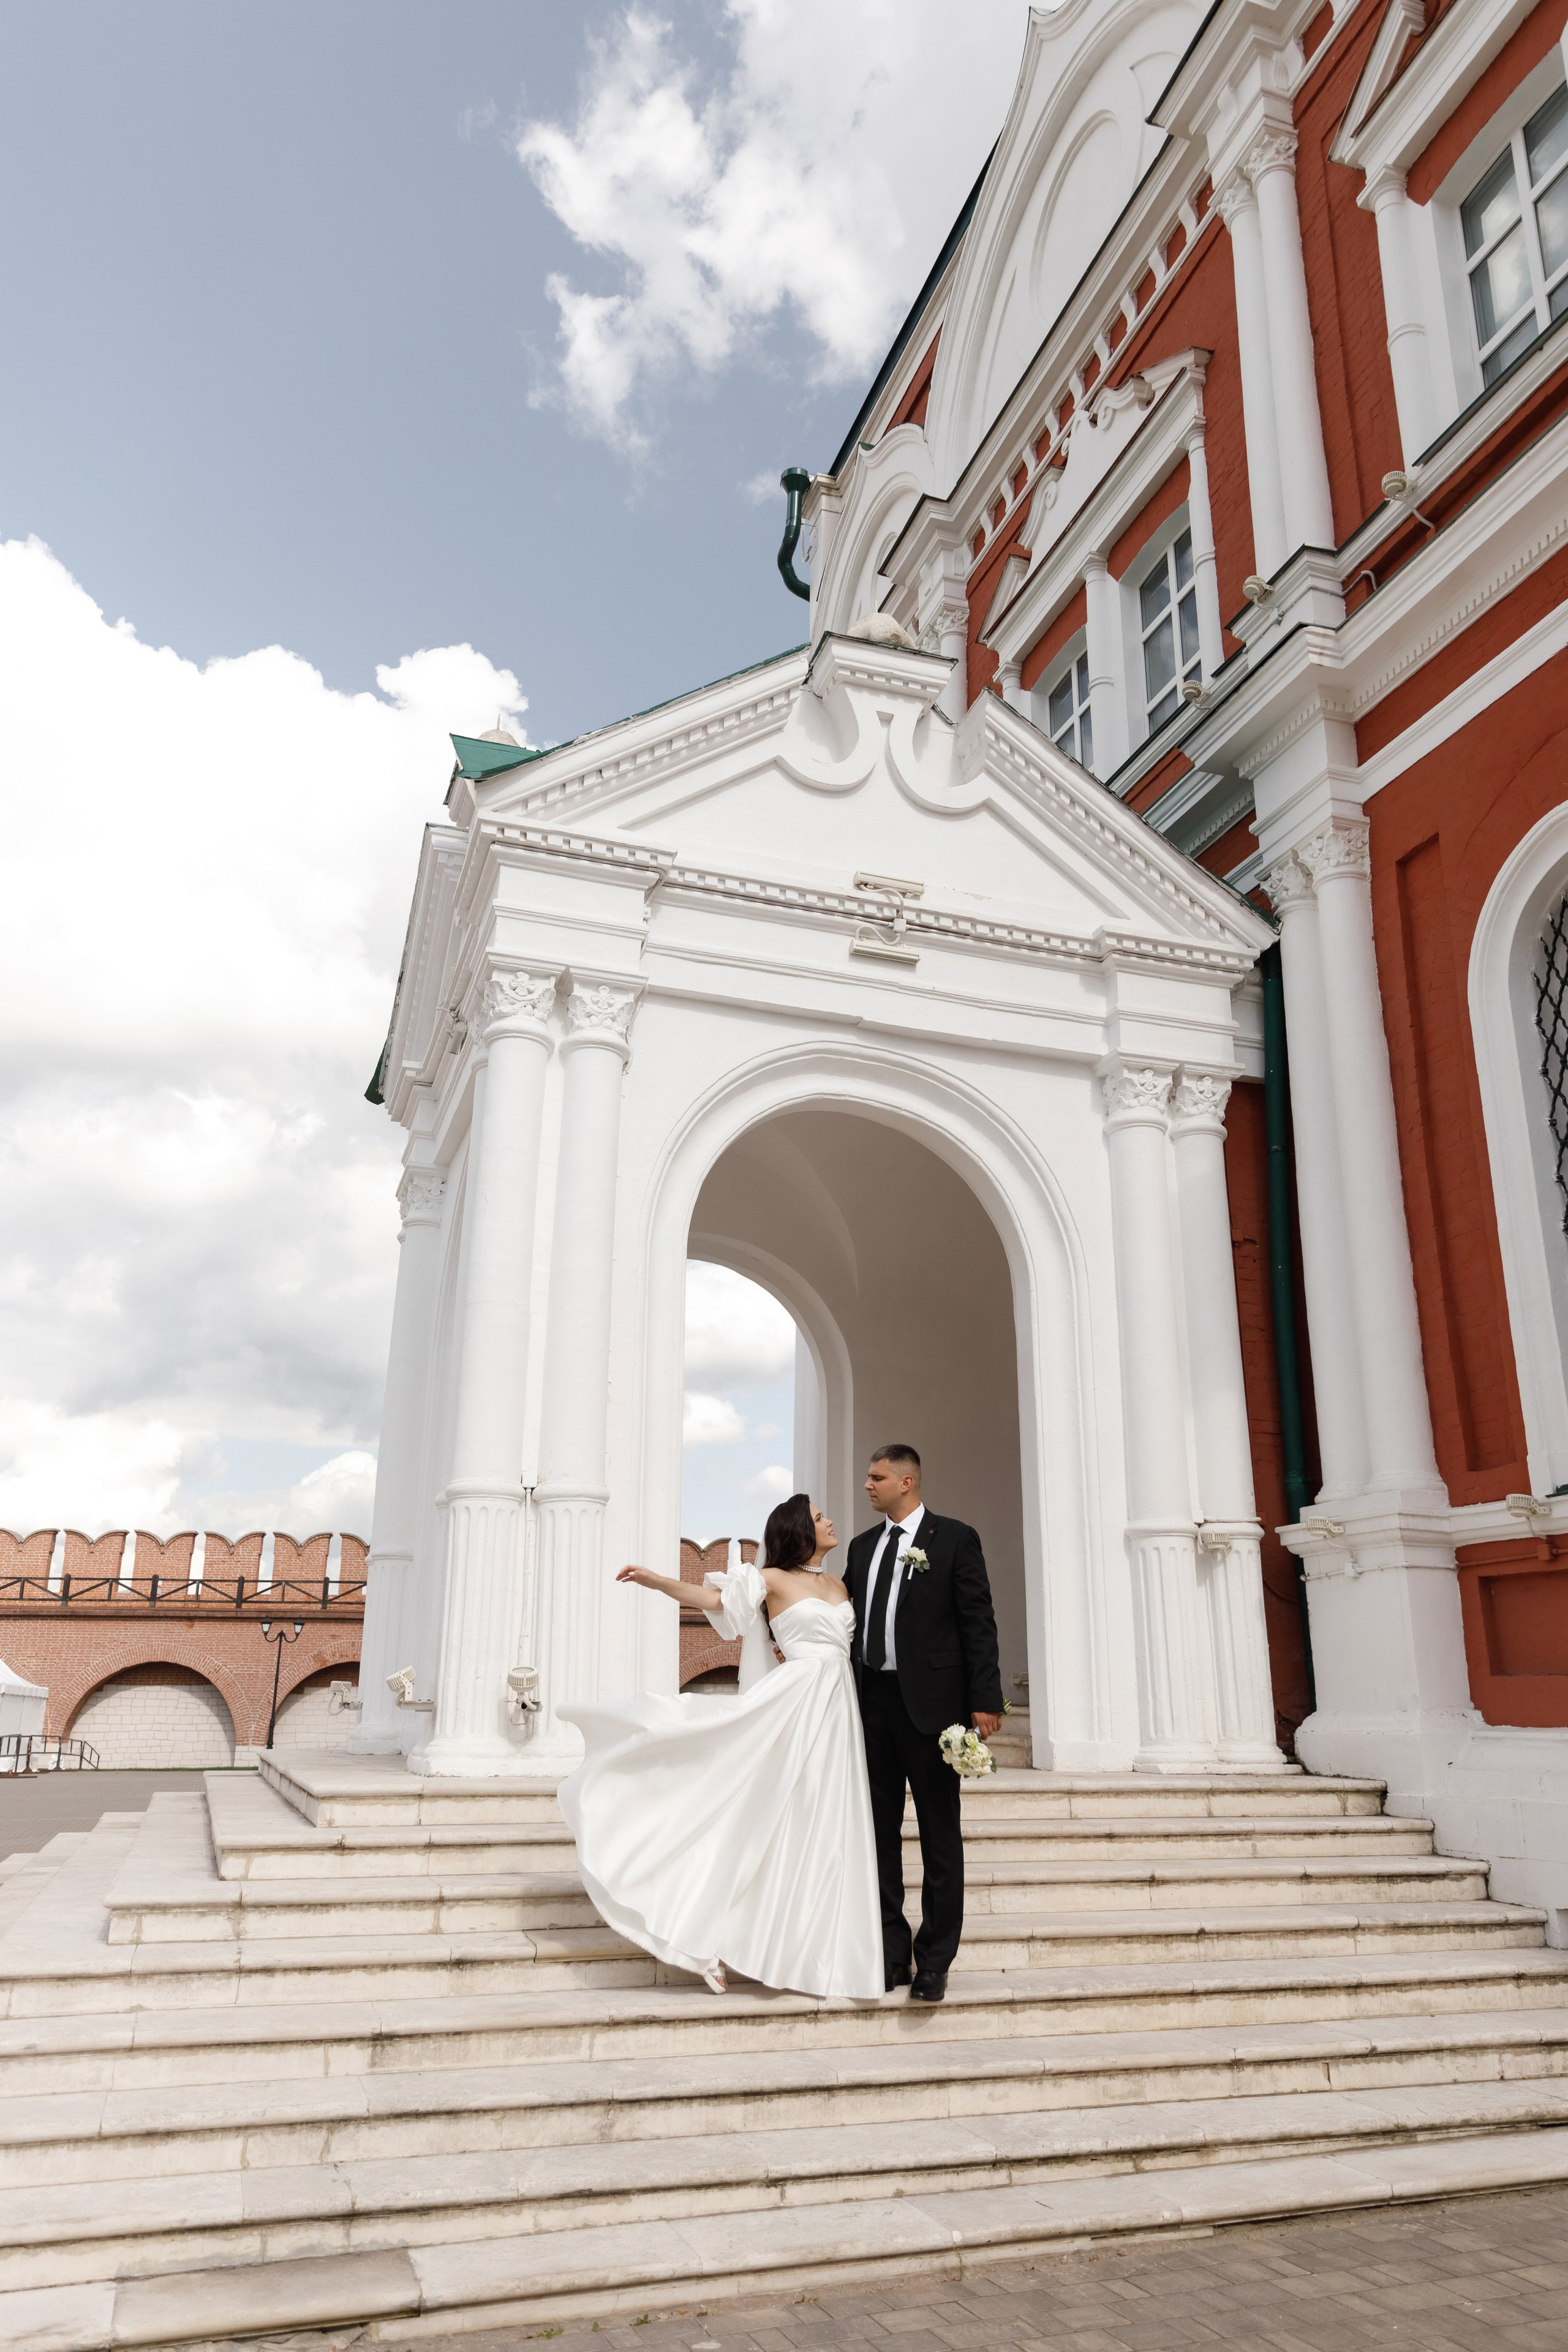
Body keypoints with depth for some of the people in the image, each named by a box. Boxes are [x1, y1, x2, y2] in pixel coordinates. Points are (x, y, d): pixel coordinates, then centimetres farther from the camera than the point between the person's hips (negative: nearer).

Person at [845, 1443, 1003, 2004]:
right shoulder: (863, 1546, 14)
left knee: (940, 1836, 4)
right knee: (880, 1831, 10)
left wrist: (984, 1700, -12)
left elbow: (979, 1623, -6)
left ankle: (934, 1961, 13)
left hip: (929, 1704, -5)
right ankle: (891, 1953, 21)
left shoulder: (955, 1539, -2)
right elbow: (846, 1619, 15)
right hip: (872, 1703, 5)